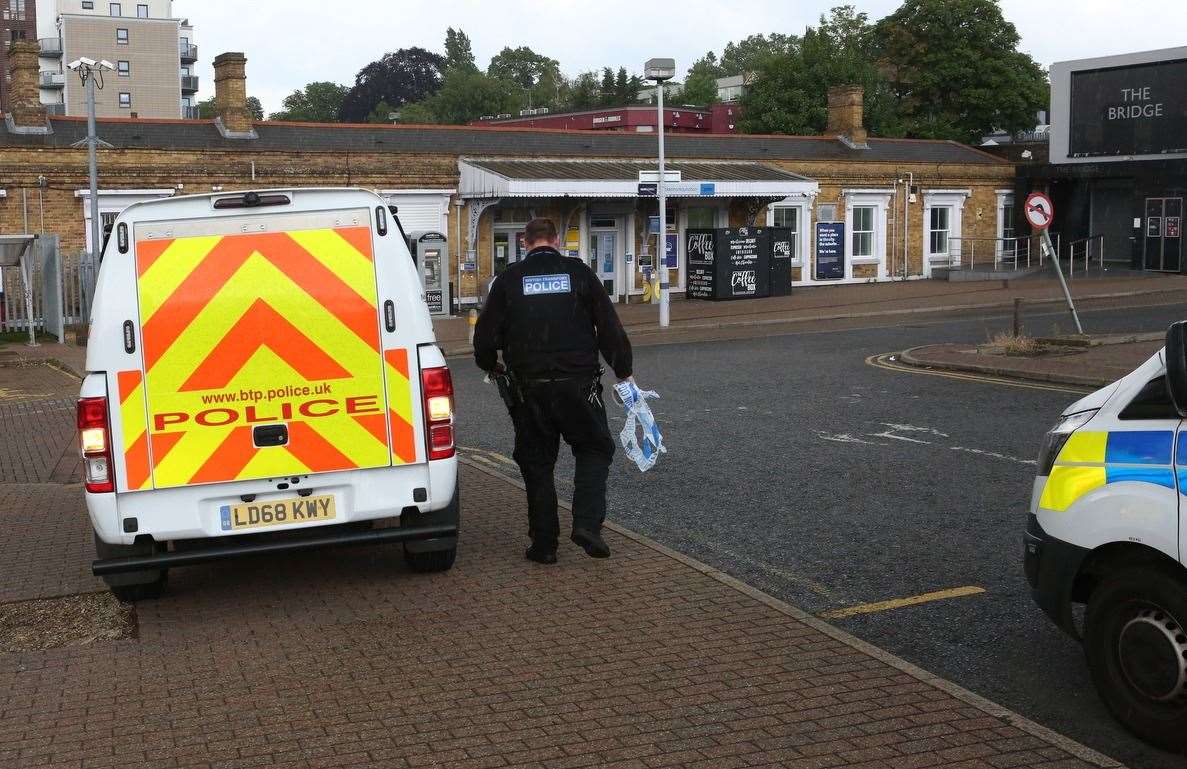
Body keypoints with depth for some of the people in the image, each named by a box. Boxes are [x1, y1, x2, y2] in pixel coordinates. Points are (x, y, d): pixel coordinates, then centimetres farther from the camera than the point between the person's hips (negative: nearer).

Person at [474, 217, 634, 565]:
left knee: (536, 462, 11)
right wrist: (623, 370, 13)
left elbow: (485, 334, 6)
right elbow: (610, 327, 2)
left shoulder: (509, 279, 3)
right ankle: (587, 523, -3)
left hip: (529, 388, 1)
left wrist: (491, 365, 25)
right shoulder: (579, 273, 2)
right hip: (578, 385, -1)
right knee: (595, 449, 14)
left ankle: (543, 543, 13)